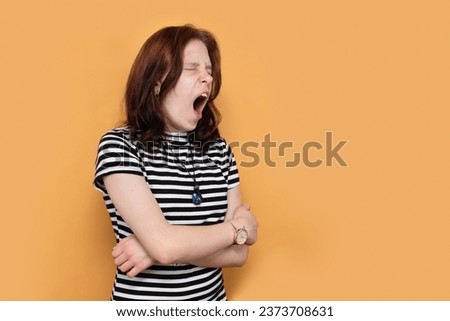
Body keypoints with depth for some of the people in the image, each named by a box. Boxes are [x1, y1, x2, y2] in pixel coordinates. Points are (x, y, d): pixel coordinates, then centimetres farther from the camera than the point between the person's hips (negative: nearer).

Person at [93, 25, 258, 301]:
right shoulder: (119, 145, -16)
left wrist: (157, 250, -19)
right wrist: (238, 227, -13)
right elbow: (165, 245, -25)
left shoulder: (219, 149, -5)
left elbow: (238, 253, -8)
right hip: (141, 298, -3)